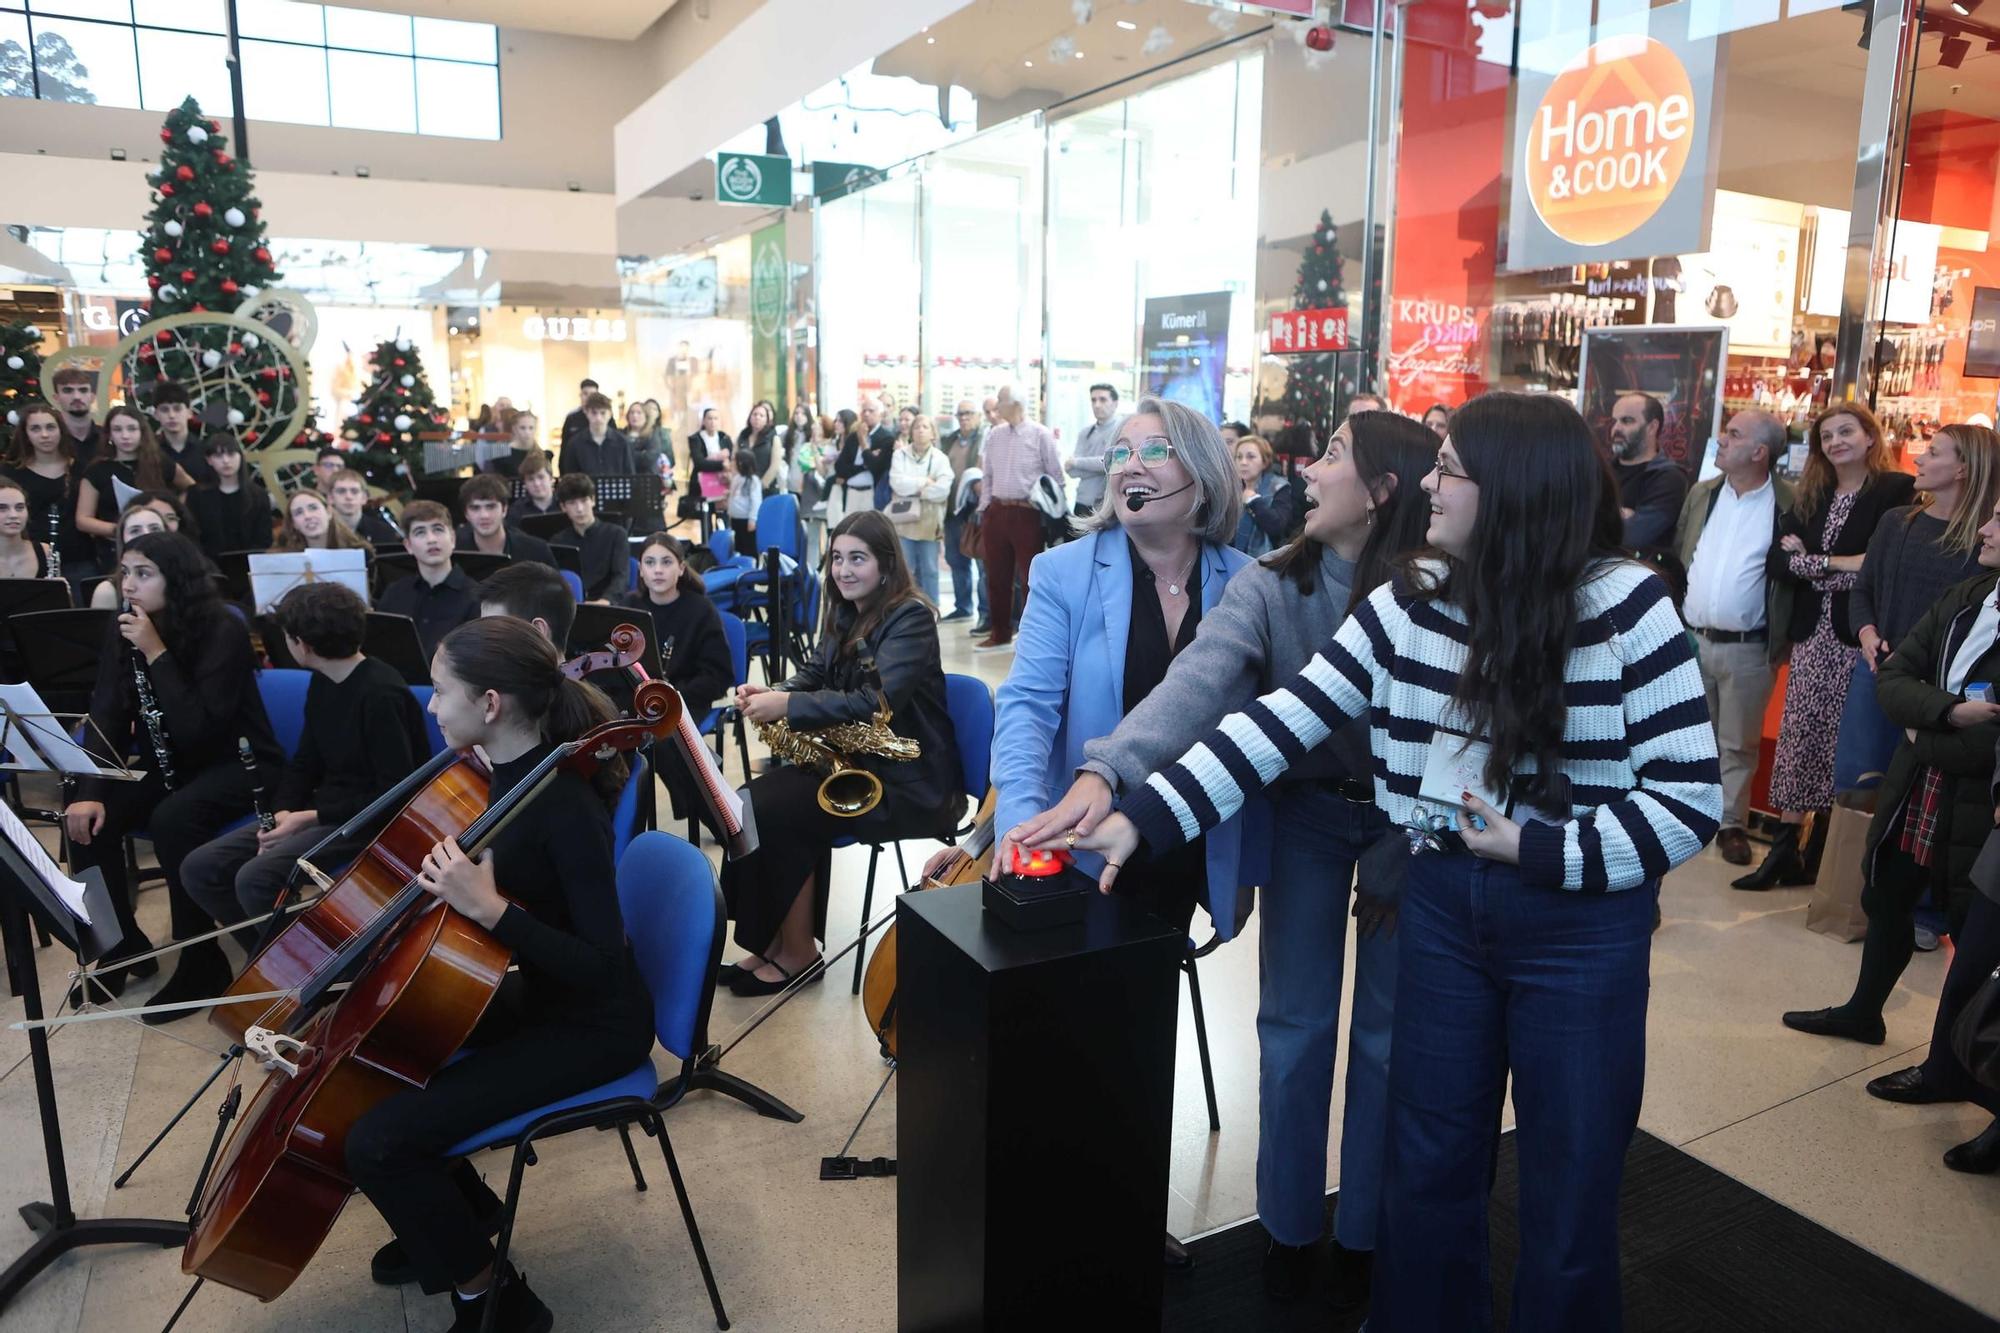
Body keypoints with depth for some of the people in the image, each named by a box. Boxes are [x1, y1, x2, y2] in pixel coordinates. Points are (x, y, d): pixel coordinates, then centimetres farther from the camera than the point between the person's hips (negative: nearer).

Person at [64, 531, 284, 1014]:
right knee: (86, 821, -17)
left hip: (236, 764, -6)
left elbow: (198, 727, -27)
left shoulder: (223, 631, -20)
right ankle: (122, 942, 2)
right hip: (168, 766, 7)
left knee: (173, 820, -34)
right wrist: (91, 790, -18)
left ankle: (202, 960, -19)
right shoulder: (124, 631, 0)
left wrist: (157, 653, -29)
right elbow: (107, 717, -5)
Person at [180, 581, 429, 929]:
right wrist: (283, 811, -3)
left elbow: (395, 793, -22)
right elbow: (304, 763, 17)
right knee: (200, 868, 0)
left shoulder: (381, 693, -20)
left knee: (256, 877, -27)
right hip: (324, 810, 9)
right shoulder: (322, 683, 9)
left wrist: (313, 817, -19)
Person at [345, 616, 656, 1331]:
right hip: (532, 992, 9)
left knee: (377, 1141, -16)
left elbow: (604, 967, -30)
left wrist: (490, 909, -37)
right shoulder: (508, 773, -3)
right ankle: (460, 1206, 33)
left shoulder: (566, 808, -30)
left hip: (594, 1025, -9)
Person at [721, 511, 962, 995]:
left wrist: (788, 706, -28)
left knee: (772, 811, -22)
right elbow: (815, 675, 11)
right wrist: (768, 692, -10)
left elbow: (876, 702, -26)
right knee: (755, 801, -14)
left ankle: (796, 950, -5)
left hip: (907, 782, -8)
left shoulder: (911, 618, -16)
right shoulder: (845, 613, 10)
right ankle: (775, 941, -6)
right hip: (854, 759, 8)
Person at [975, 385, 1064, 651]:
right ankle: (1000, 634, 22)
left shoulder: (1040, 435, -6)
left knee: (1029, 575, -1)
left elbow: (1056, 475, -4)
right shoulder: (994, 435, 11)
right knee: (997, 575, 11)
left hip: (1026, 512, -6)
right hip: (996, 511, 6)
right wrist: (984, 507, 11)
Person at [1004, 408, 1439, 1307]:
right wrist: (1106, 769, -43)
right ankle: (1290, 1223, 31)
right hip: (1308, 812, 1)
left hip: (1408, 821, 0)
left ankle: (1364, 1233, 32)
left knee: (1388, 1029, 11)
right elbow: (1196, 681, -27)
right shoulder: (1271, 583, -12)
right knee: (1294, 1023, 9)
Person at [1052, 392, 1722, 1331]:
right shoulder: (1410, 601, -4)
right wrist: (1144, 817, -15)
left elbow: (1691, 799, -11)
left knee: (1568, 1195, 13)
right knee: (1426, 1169, 16)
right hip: (1442, 907, 3)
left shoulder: (1626, 608, -14)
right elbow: (1282, 723, -8)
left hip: (1580, 927, -3)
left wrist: (1540, 849, -20)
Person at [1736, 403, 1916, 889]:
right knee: (1800, 739, 4)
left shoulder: (1897, 490, -4)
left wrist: (1809, 562, -10)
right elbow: (1777, 561, 3)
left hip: (1858, 638, -5)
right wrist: (1838, 564, -10)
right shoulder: (1810, 497, 12)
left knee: (1847, 746, 2)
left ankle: (1822, 849, 14)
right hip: (1812, 636, 5)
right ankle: (1785, 847, 9)